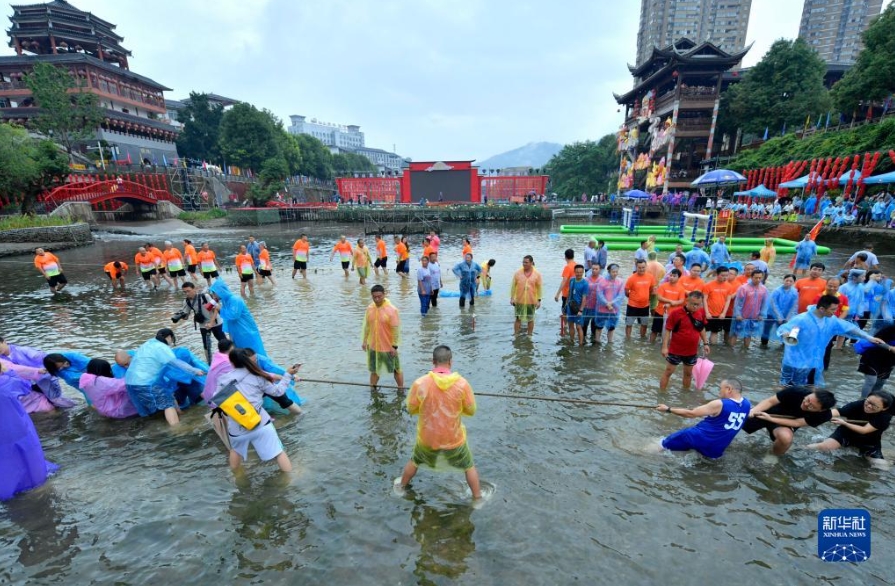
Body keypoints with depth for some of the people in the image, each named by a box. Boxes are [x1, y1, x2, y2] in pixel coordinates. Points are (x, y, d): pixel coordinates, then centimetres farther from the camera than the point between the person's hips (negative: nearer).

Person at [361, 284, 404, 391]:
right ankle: (372, 390, 38)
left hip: (388, 347, -4)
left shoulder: (392, 310, -19)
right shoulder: (369, 308, -3)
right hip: (373, 346, 4)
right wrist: (364, 341, 9)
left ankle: (401, 390, 28)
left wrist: (394, 346, -16)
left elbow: (396, 329, -16)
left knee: (396, 369, 12)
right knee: (374, 370, 20)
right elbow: (366, 326, 9)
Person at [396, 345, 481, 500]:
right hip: (454, 438, -1)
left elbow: (411, 409, -5)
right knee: (469, 466, 25)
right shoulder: (462, 383, -19)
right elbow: (471, 411, -7)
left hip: (427, 437, 1)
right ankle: (477, 498, 37)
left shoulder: (420, 383, -20)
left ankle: (401, 487, 50)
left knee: (414, 462, 30)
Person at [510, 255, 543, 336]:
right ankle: (516, 335, 16)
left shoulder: (537, 274, -3)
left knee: (530, 319, 12)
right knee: (518, 319, 5)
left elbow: (540, 288, 1)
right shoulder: (517, 273, -3)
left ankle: (529, 336, 26)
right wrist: (512, 298, 0)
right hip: (519, 301, 0)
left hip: (531, 301, 0)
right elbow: (513, 286, 2)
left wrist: (539, 300, -3)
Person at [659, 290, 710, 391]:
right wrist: (665, 347, -18)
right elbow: (667, 330, -15)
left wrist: (706, 343, 8)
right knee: (668, 372, 6)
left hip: (692, 351, 5)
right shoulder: (675, 312, -19)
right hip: (675, 350, -4)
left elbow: (702, 329, 12)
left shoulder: (701, 312, -4)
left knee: (688, 373, 21)